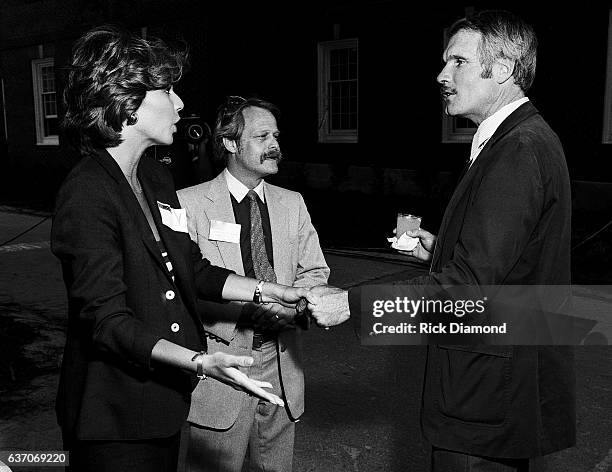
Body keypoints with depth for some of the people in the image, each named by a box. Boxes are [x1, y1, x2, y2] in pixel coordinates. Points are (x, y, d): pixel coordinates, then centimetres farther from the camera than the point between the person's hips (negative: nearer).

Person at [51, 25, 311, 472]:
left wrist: (272, 292, 6)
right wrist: (200, 362, -33)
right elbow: (107, 321, -23)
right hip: (116, 419, -8)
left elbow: (194, 269, 12)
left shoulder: (157, 177, 7)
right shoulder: (87, 193, -20)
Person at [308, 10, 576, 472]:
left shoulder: (521, 149, -22)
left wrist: (352, 303, -25)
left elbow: (471, 281, -27)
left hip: (491, 394, -10)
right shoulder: (524, 139, 12)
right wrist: (441, 249, 9)